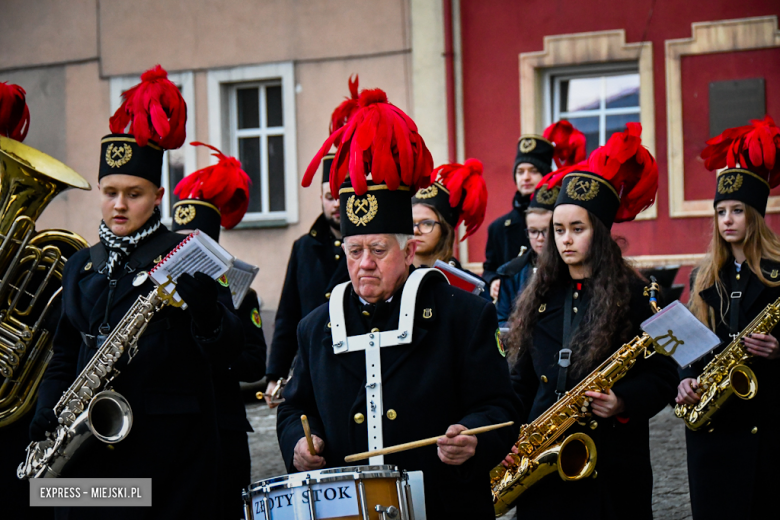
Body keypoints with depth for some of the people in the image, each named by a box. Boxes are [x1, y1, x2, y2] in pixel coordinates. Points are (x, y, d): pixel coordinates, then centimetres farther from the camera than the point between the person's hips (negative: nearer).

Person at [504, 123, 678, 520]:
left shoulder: (634, 295, -1)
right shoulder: (541, 297, 12)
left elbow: (663, 375, -2)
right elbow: (522, 382, 14)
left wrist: (623, 402, -21)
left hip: (614, 465, -4)